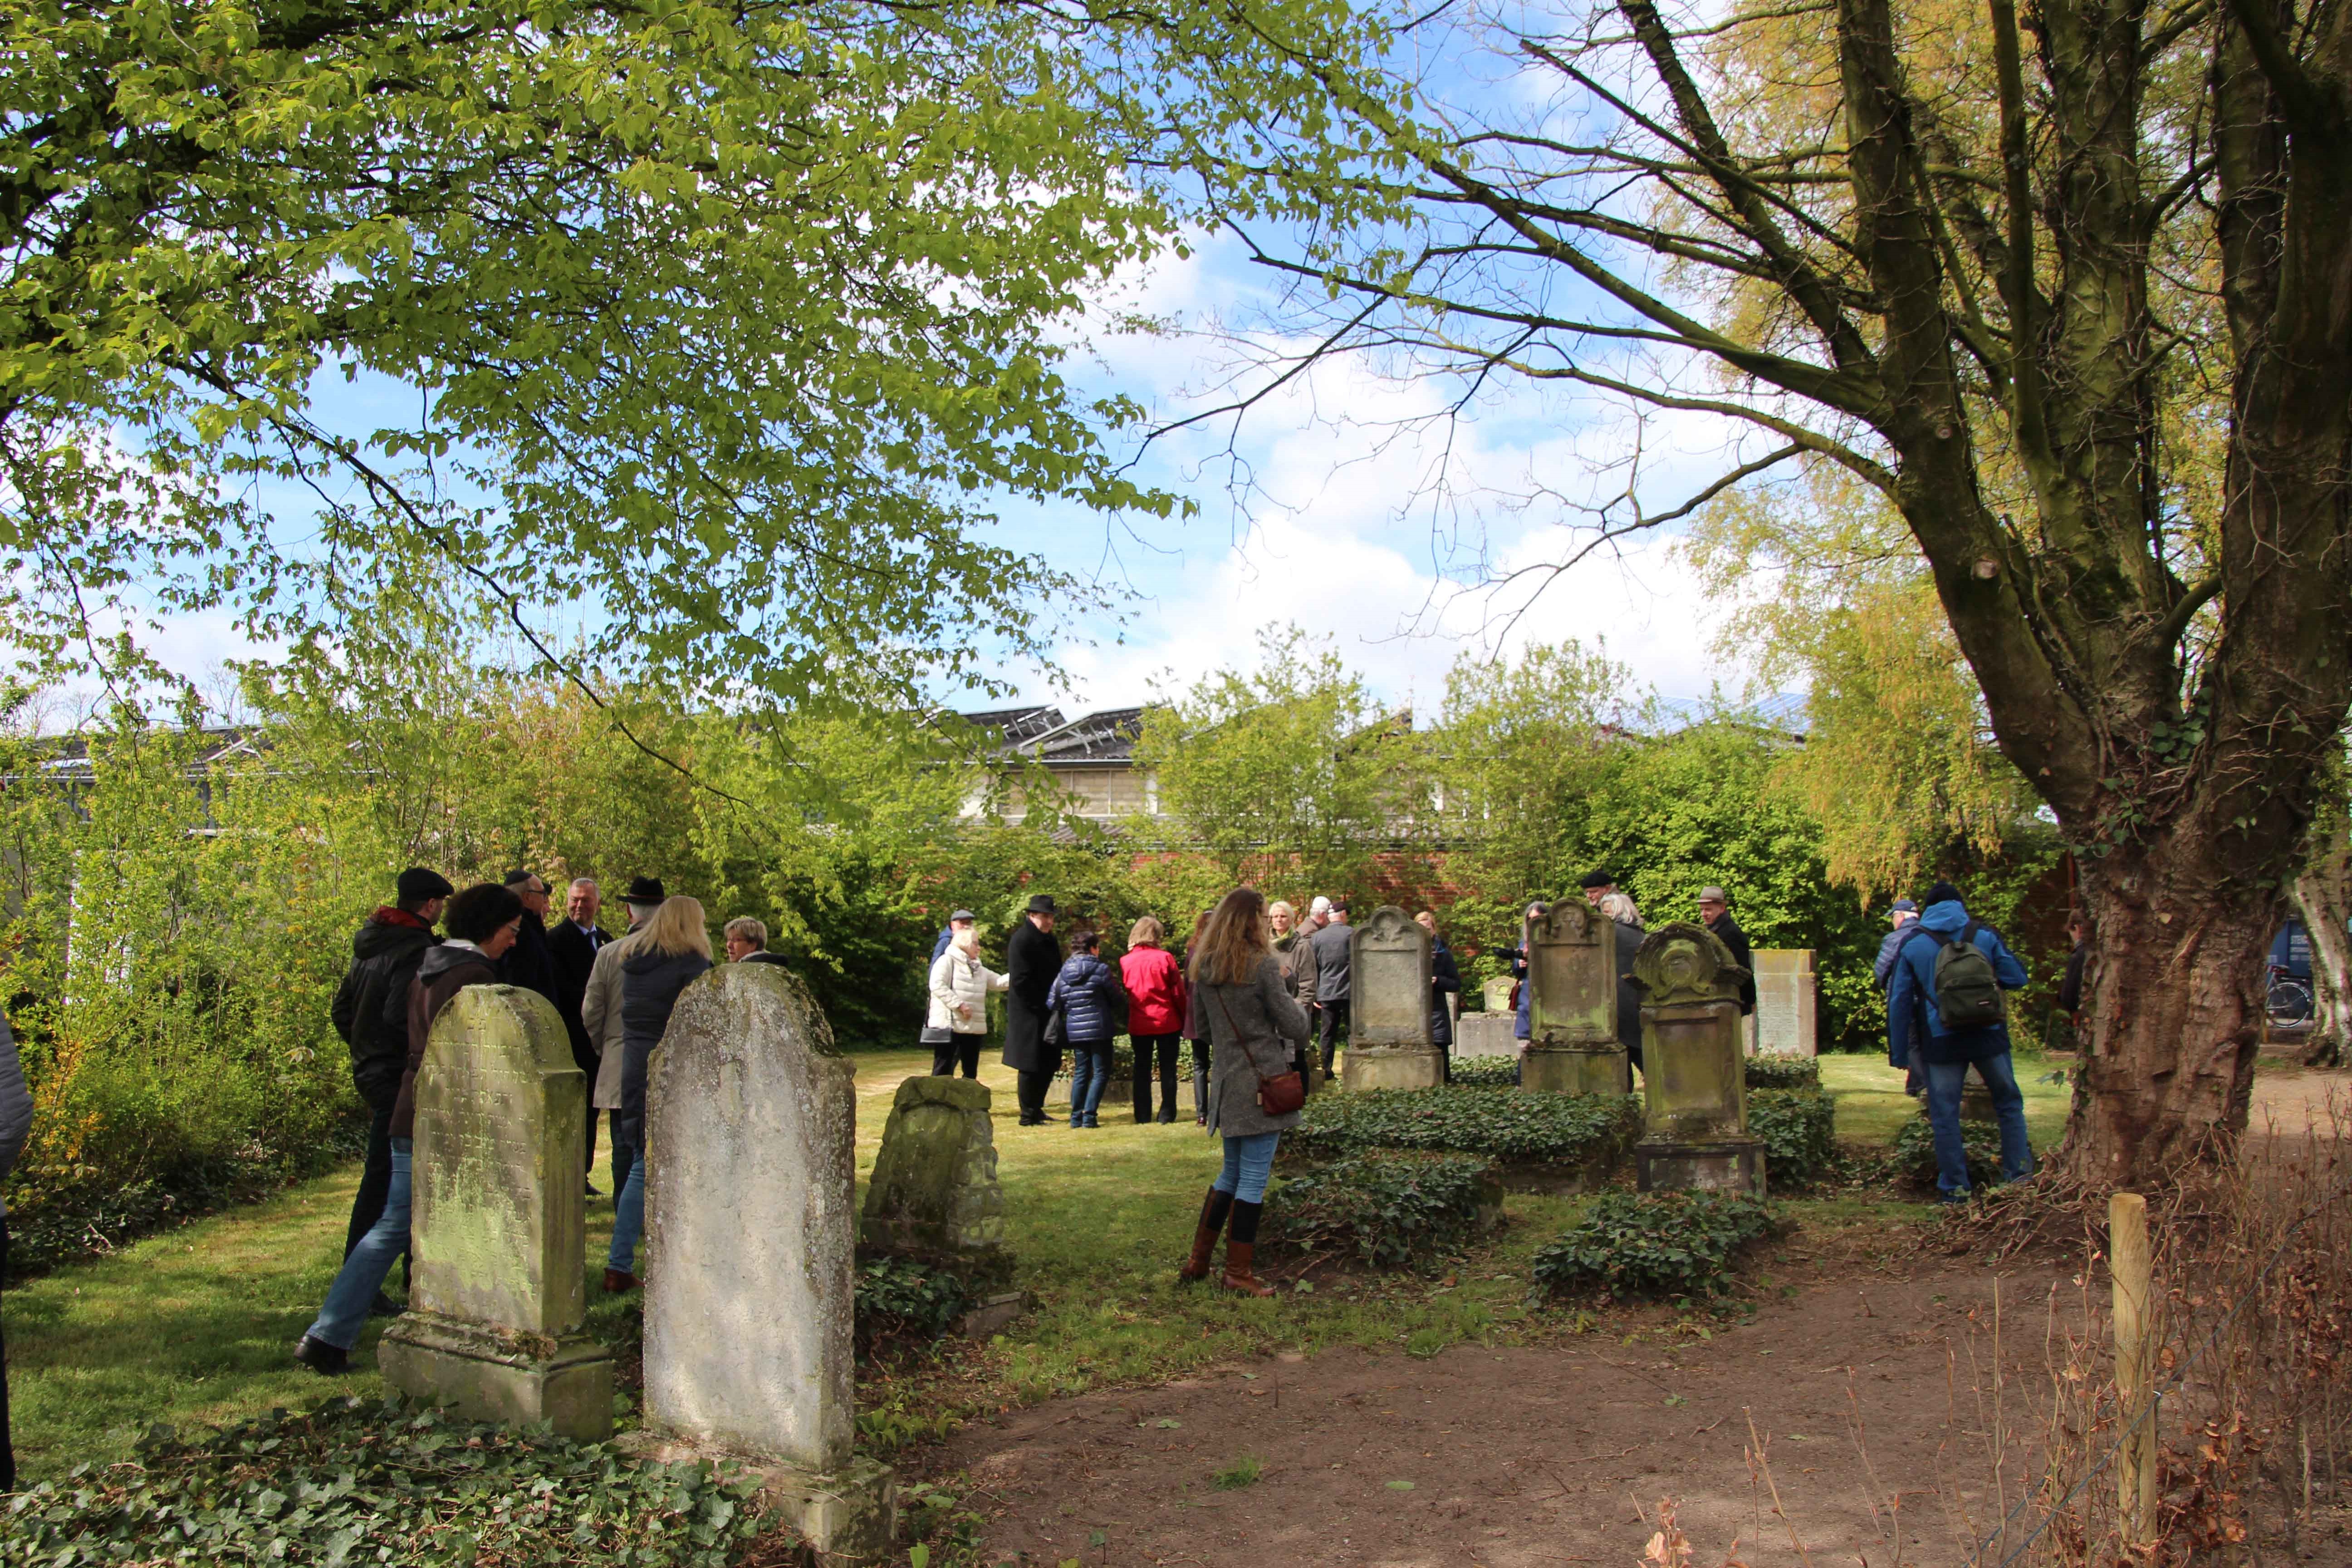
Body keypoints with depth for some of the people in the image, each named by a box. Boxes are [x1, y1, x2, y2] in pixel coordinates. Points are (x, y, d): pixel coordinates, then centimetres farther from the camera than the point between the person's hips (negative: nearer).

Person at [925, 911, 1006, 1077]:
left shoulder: (979, 969, 20)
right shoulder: (947, 960, -5)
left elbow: (999, 982, 19)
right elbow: (937, 986, -17)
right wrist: (959, 1005, -21)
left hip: (973, 1028, 8)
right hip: (949, 1026, -8)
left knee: (971, 1072, 12)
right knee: (942, 1070, -6)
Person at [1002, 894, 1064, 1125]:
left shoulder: (1049, 940, 15)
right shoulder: (1021, 940, -13)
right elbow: (1021, 980, -19)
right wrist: (1043, 1005, -17)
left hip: (1047, 1013, 9)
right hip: (1028, 1013, -9)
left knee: (1049, 1063, 12)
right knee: (1032, 1065, -4)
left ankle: (1036, 1108, 24)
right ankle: (1028, 1115, 3)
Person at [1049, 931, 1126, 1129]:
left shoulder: (1063, 973, 5)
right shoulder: (1101, 970, -8)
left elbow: (1052, 1002, 6)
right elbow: (1119, 1000, -2)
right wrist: (1117, 1013, 20)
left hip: (1074, 1031, 5)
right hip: (1099, 1029, -5)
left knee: (1081, 1072, 14)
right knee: (1101, 1072, 4)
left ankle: (1076, 1117, 12)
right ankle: (1089, 1116, -4)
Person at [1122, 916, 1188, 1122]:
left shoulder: (1125, 961, -2)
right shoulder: (1165, 958, -10)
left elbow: (1123, 993, 6)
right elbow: (1178, 993, -7)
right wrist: (1184, 1020, 3)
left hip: (1138, 1024, 3)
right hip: (1167, 1022, -2)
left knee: (1142, 1069, 11)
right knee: (1168, 1069, 7)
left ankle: (1142, 1116, 11)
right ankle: (1167, 1114, 6)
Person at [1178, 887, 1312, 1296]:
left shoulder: (1204, 967, 7)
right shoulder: (1262, 964, -12)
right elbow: (1295, 1028, -8)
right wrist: (1296, 1006, 13)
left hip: (1225, 1081, 7)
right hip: (1262, 1079, -7)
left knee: (1231, 1173, 19)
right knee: (1254, 1179, 0)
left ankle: (1198, 1261, 21)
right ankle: (1238, 1273, 5)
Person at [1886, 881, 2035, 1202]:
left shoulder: (1912, 943, 2)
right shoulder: (1985, 935, 1)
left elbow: (1899, 1001, 3)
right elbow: (2017, 977, 4)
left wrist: (1900, 1049, 10)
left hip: (1941, 1041, -1)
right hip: (1989, 1035, 1)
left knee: (1945, 1114, 5)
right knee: (2009, 1102, 19)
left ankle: (1955, 1188, 8)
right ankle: (2019, 1172, 19)